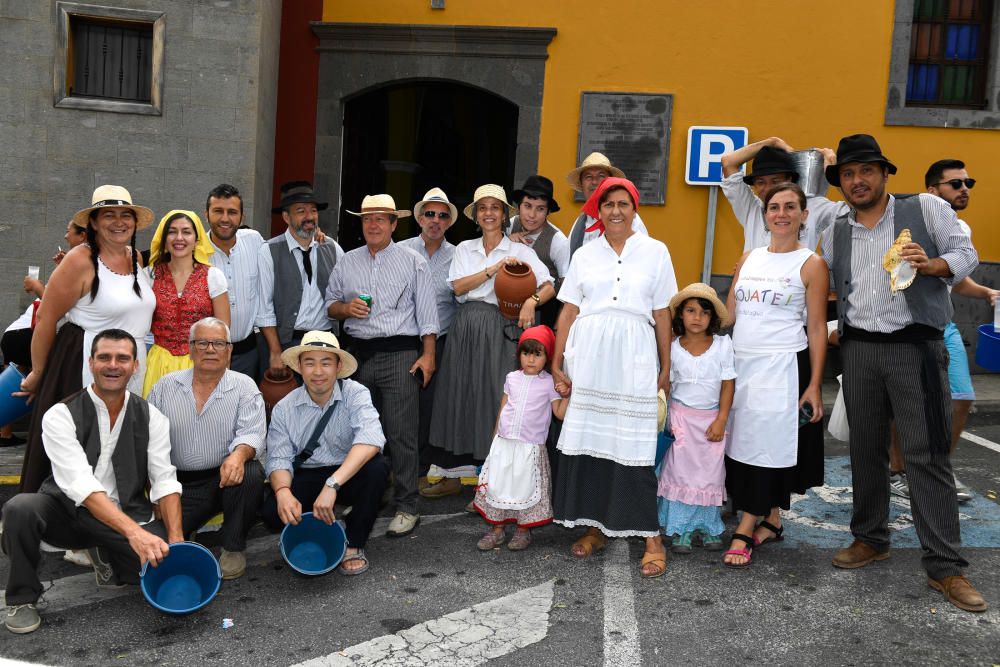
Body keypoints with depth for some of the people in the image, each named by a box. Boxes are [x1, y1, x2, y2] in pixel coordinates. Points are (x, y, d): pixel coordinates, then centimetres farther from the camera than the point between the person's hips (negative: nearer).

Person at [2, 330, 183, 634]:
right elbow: (81, 484, -25)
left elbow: (164, 481, -6)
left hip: (127, 515, 2)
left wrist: (176, 539, -22)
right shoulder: (61, 416, -13)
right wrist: (133, 532, -38)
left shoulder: (150, 417, -2)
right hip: (67, 512, -2)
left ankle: (104, 553, 12)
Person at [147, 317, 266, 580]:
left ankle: (234, 548, -11)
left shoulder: (244, 387, 1)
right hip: (179, 483, 1)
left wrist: (239, 454, -36)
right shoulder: (165, 386, 8)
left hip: (226, 478, -1)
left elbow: (252, 434, -12)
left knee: (250, 474, -34)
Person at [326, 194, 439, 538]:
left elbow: (426, 311, 1)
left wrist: (428, 355, -6)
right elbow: (330, 304, 19)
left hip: (400, 354, -4)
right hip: (359, 354, 4)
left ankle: (406, 507, -2)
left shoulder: (413, 262, 4)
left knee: (401, 433, -8)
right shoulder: (347, 262, 15)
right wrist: (345, 308, -4)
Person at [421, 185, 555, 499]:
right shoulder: (464, 249, 13)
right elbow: (458, 287, -2)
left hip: (500, 330, -3)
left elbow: (549, 286, -5)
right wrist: (494, 269, -11)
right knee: (460, 398, 5)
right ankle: (452, 477, 14)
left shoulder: (519, 250, 4)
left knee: (494, 399, -5)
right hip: (465, 329, 3)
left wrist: (532, 300, -25)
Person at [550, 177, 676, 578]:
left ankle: (651, 537, 3)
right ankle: (594, 527, 17)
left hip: (633, 360, -2)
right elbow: (569, 311, 8)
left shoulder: (655, 252, 7)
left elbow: (662, 314, 7)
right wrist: (557, 362, 3)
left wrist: (666, 367, 6)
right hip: (588, 356, 2)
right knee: (588, 440, 3)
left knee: (634, 446, -5)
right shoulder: (585, 254, 10)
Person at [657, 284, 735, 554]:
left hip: (712, 418, 0)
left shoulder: (723, 345, -4)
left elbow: (728, 384, -2)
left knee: (710, 473, 4)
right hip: (682, 417, 0)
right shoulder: (673, 348, -2)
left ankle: (709, 527, 17)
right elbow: (666, 384, 2)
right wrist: (666, 419, -4)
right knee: (681, 471, -2)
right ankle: (681, 529, 6)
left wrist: (721, 420, -7)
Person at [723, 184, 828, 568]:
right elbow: (729, 314, 13)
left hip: (782, 367, -5)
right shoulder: (749, 258, 12)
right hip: (741, 364, 5)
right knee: (742, 443, 8)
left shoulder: (811, 264, -2)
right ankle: (770, 522, 22)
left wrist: (815, 385, -9)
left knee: (767, 443, -3)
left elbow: (817, 328, -4)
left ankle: (746, 530, 3)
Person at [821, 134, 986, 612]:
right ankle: (870, 538, 27)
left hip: (916, 347, -4)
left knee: (928, 455, -5)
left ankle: (944, 566, 1)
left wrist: (932, 265, -17)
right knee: (865, 449, 11)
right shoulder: (835, 233, 12)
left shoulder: (926, 208, 1)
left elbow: (966, 254, 1)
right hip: (858, 350, 4)